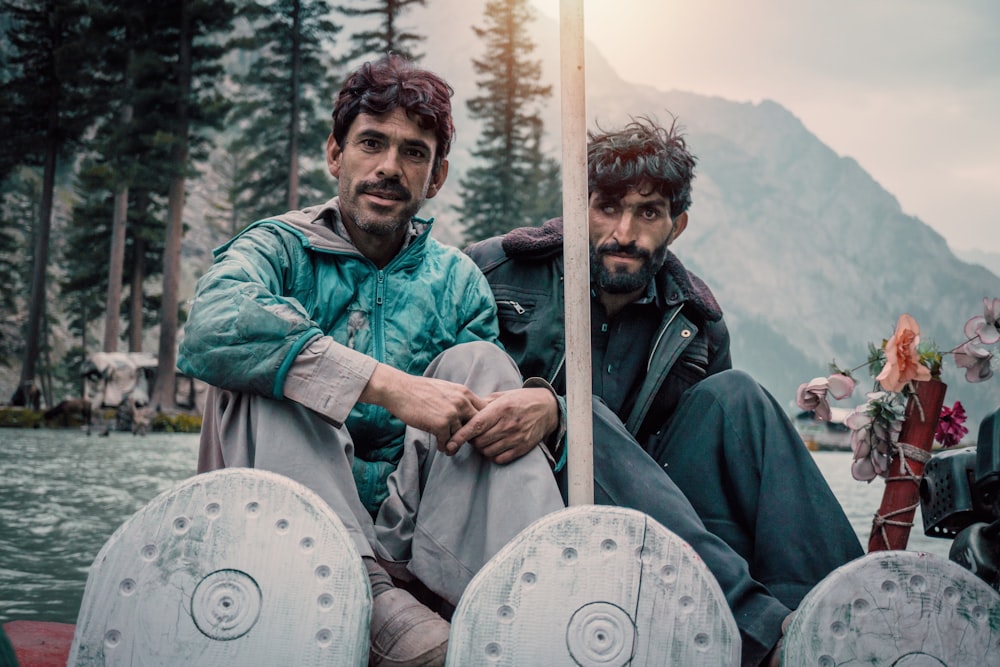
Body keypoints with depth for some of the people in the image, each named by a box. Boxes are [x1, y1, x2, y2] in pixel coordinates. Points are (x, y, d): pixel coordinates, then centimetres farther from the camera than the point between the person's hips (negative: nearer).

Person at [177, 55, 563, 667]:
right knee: (267, 370, -22)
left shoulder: (456, 280, 13)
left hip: (408, 527, 2)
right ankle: (363, 593, -38)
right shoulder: (279, 248, 2)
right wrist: (389, 385, -30)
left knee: (480, 361, -13)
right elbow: (212, 328, -22)